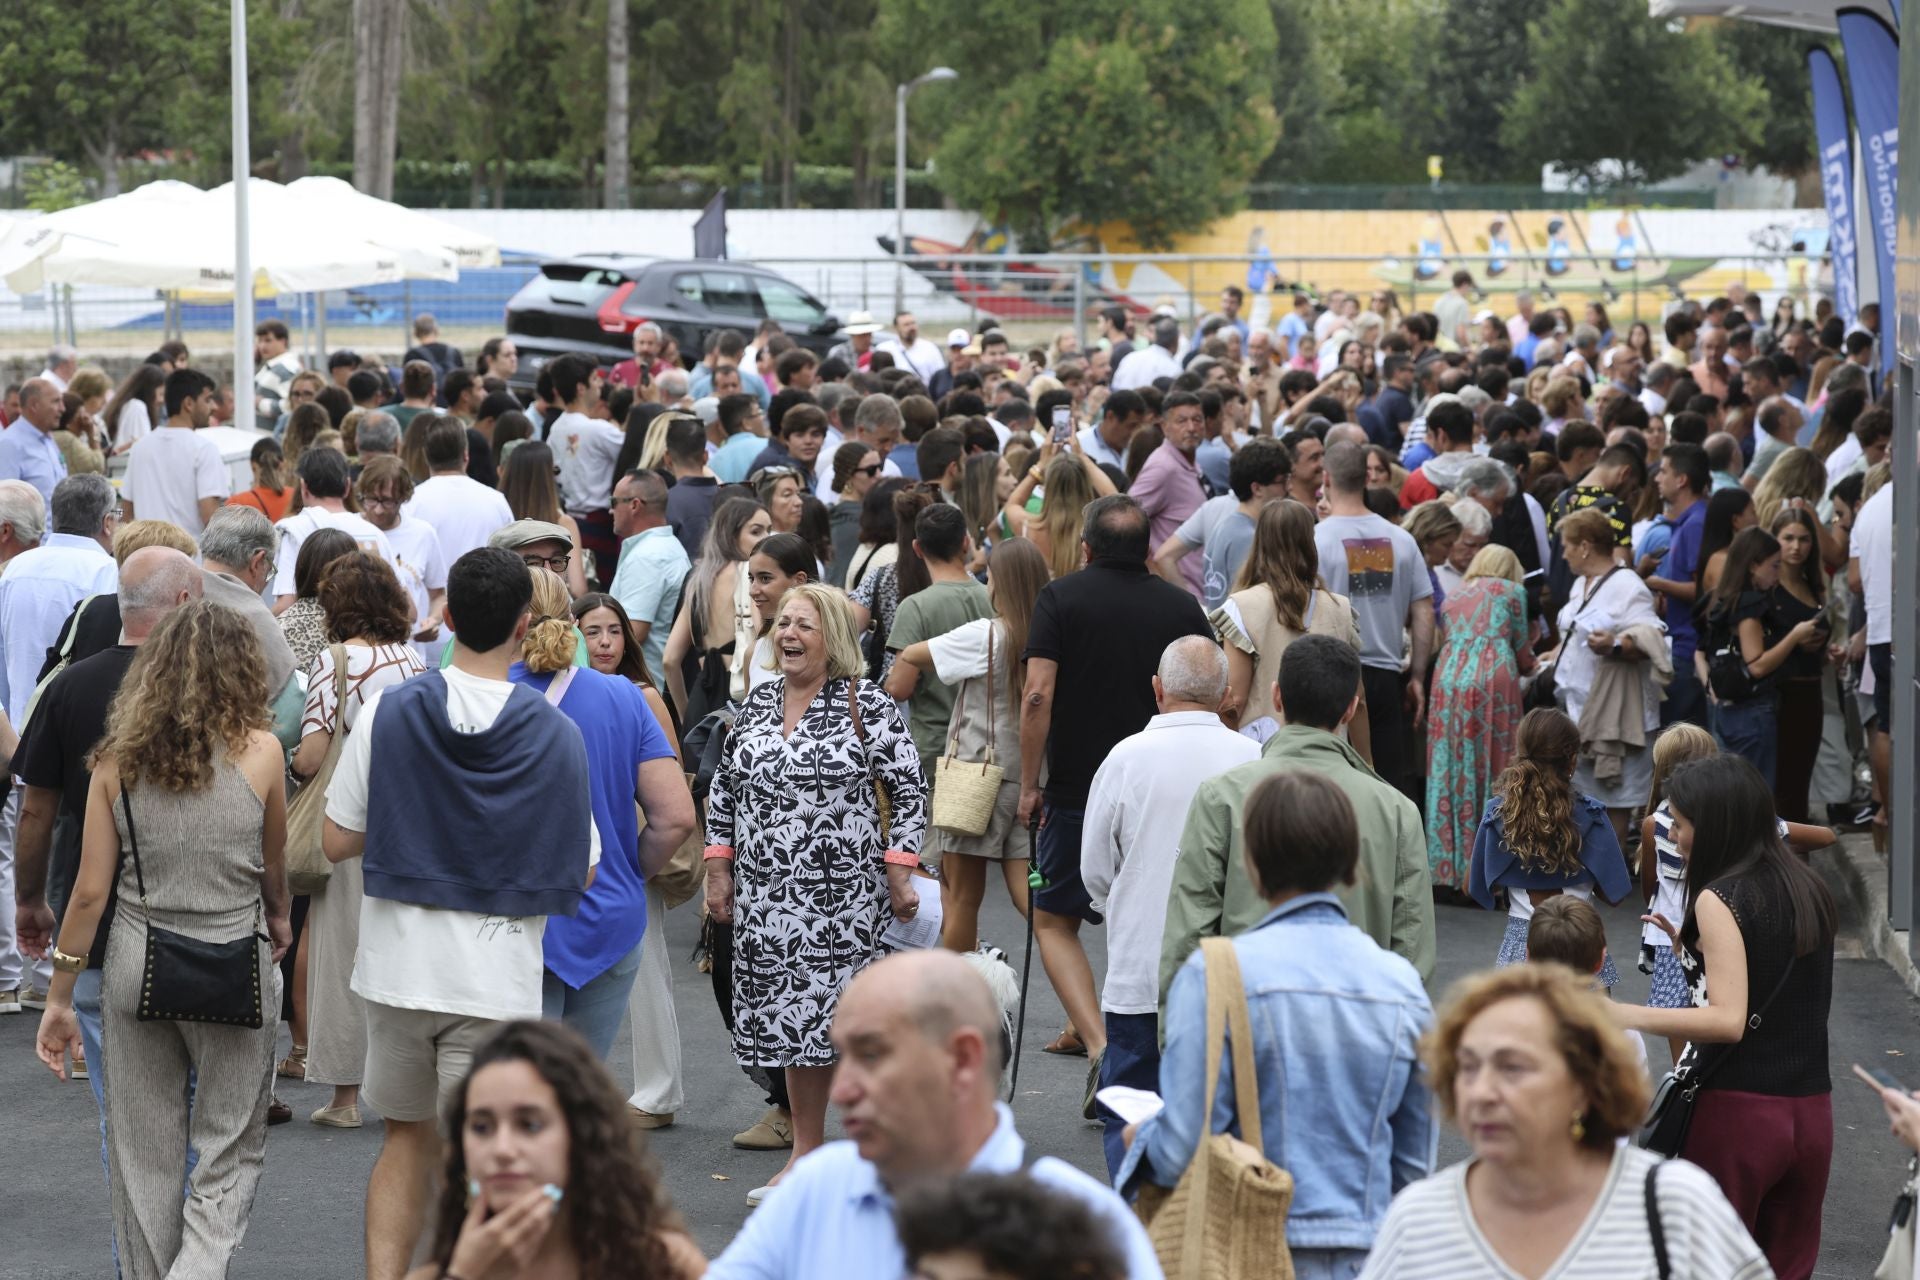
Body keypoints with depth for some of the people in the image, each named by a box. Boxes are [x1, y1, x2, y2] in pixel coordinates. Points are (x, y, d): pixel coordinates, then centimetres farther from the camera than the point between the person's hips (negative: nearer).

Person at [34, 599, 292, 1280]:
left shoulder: (118, 757, -2)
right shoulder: (259, 751, -7)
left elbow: (91, 889, -2)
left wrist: (59, 997, 6)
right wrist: (278, 920, 30)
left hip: (137, 965, 2)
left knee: (142, 1154, 14)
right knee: (230, 1149, 7)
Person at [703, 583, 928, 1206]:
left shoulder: (868, 706, -4)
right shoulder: (756, 703, 10)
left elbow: (908, 792, -4)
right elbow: (724, 789, 17)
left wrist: (899, 874, -8)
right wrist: (718, 870, 11)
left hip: (843, 894, -5)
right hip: (766, 895, 5)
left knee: (843, 1021, -8)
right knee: (786, 1015, 7)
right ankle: (806, 1155, 15)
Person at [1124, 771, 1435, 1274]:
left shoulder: (1215, 975, -9)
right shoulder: (1403, 985, 4)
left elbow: (1184, 1150, -12)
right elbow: (1415, 1165, 11)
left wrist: (1141, 1138, 10)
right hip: (1366, 1255, 4)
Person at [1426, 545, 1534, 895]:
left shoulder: (1453, 597, 27)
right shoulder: (1511, 590, 14)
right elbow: (1521, 648, 15)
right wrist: (1528, 666, 38)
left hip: (1448, 680, 4)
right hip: (1493, 680, -4)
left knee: (1451, 773, 4)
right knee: (1492, 772, -2)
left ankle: (1450, 872, 4)